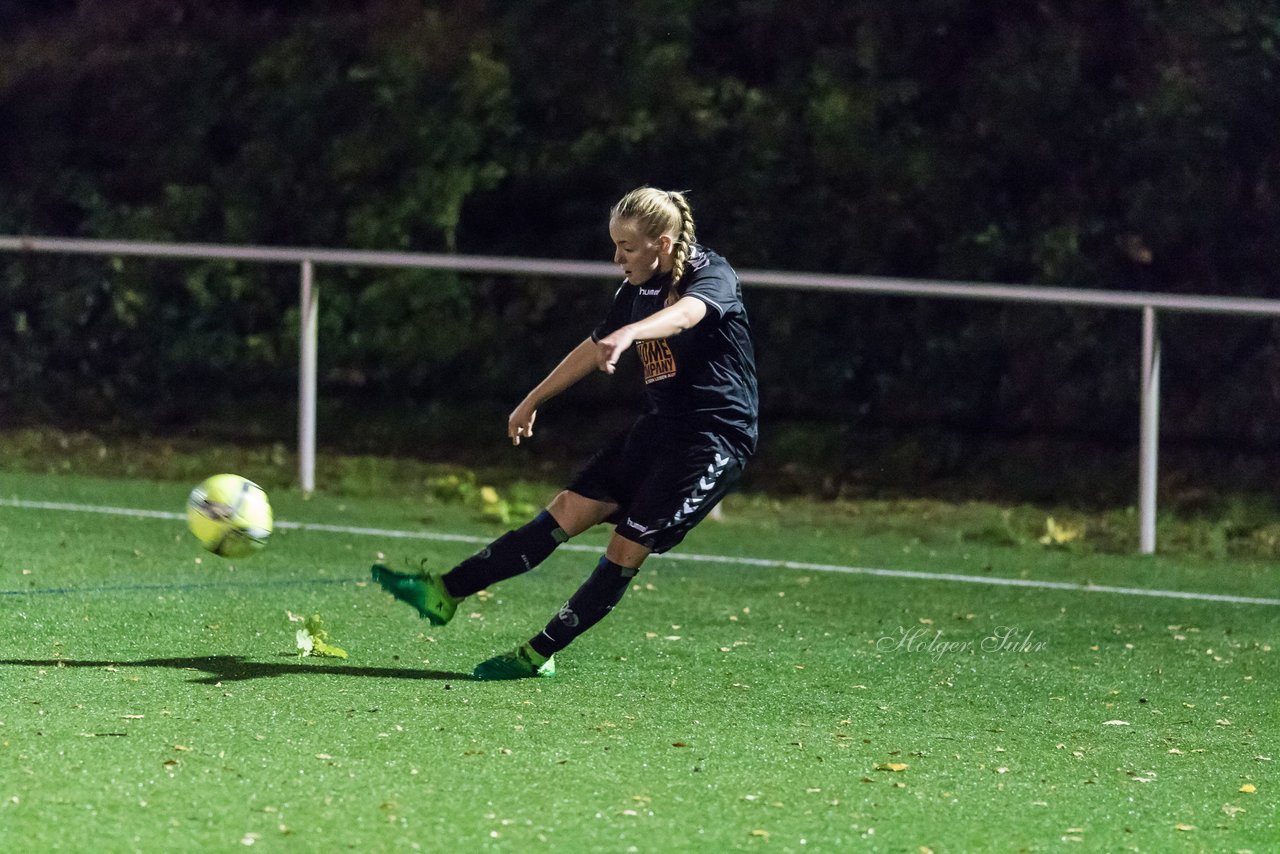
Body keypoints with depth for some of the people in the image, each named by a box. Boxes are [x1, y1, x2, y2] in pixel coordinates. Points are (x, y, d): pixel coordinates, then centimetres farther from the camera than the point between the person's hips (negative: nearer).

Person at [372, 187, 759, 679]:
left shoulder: (711, 274, -15)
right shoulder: (637, 289, 8)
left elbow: (685, 314, -38)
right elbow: (592, 349, 23)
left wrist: (628, 333, -58)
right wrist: (532, 401, 30)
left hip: (715, 436, -7)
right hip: (660, 428, 7)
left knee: (627, 548, -10)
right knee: (568, 511, -1)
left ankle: (540, 654, -2)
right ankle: (445, 593, -2)